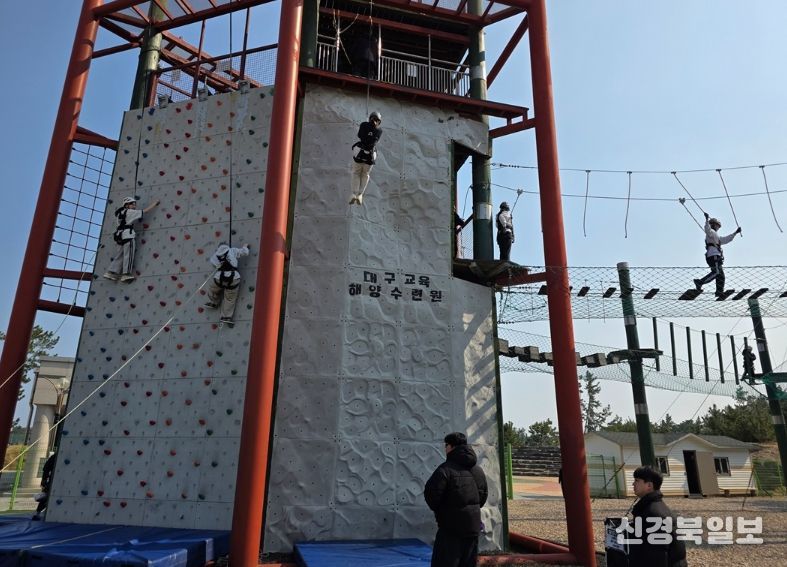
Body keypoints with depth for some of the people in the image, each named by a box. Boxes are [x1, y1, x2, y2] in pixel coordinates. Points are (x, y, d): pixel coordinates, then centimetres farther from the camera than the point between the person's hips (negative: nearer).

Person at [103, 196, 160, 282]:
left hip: (119, 235, 8)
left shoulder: (120, 213, 18)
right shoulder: (130, 212, -1)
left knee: (118, 256, 9)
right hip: (128, 234, -8)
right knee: (128, 255, -9)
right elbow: (145, 211, 1)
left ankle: (110, 272, 1)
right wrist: (154, 204, 11)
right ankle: (126, 274, -14)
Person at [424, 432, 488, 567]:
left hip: (451, 526, -7)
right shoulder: (478, 470, 10)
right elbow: (483, 496, 18)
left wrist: (439, 509, 1)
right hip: (473, 526, 7)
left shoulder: (446, 468, -16)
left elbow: (431, 494, -18)